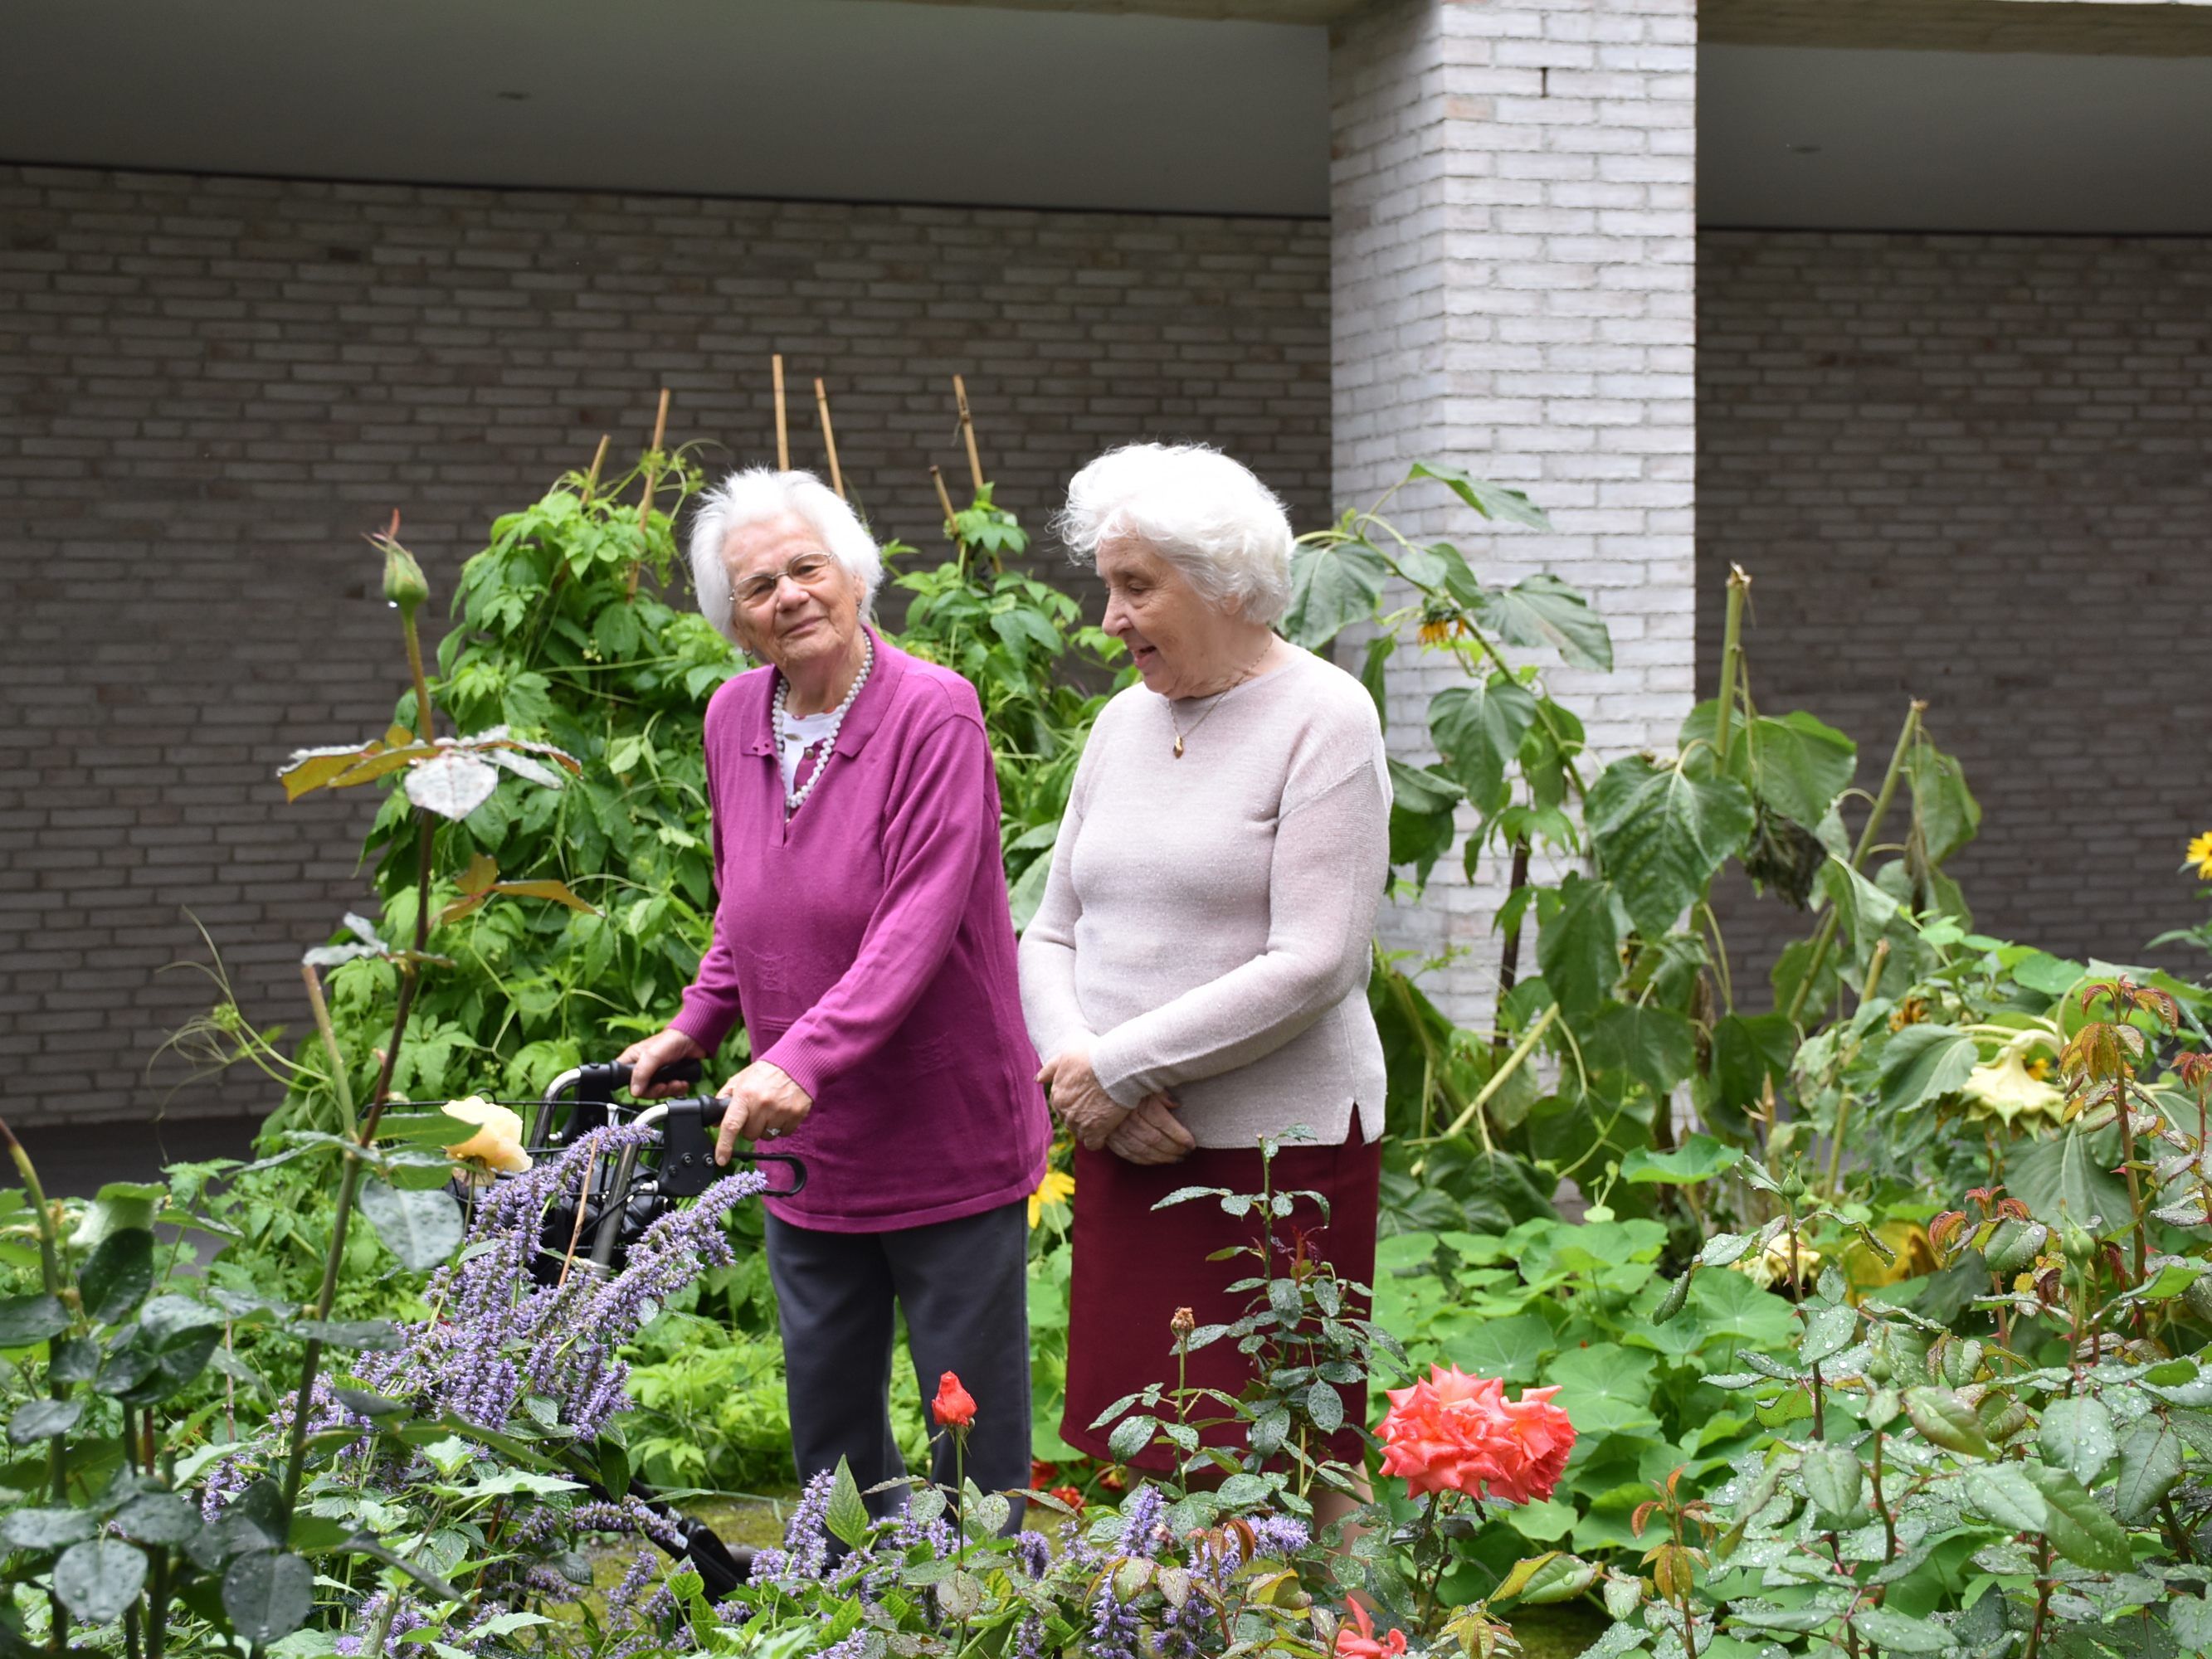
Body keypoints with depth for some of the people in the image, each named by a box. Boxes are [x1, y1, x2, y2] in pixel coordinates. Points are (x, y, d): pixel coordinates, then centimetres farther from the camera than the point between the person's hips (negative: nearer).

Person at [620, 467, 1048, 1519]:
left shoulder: (934, 712, -14)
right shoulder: (733, 719, 6)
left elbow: (921, 920, -24)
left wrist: (804, 1057, -33)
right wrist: (695, 1030, 10)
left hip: (948, 1139, -6)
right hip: (806, 1148, 6)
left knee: (973, 1428, 3)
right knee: (827, 1427, 16)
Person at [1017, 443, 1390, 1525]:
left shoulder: (1322, 722, -6)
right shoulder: (1124, 722, 14)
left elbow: (1311, 966, -15)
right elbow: (1053, 934, 15)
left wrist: (1119, 1066, -13)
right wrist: (1075, 1060, -6)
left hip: (1279, 1149, -6)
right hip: (1128, 1151, 6)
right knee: (1145, 1465, 7)